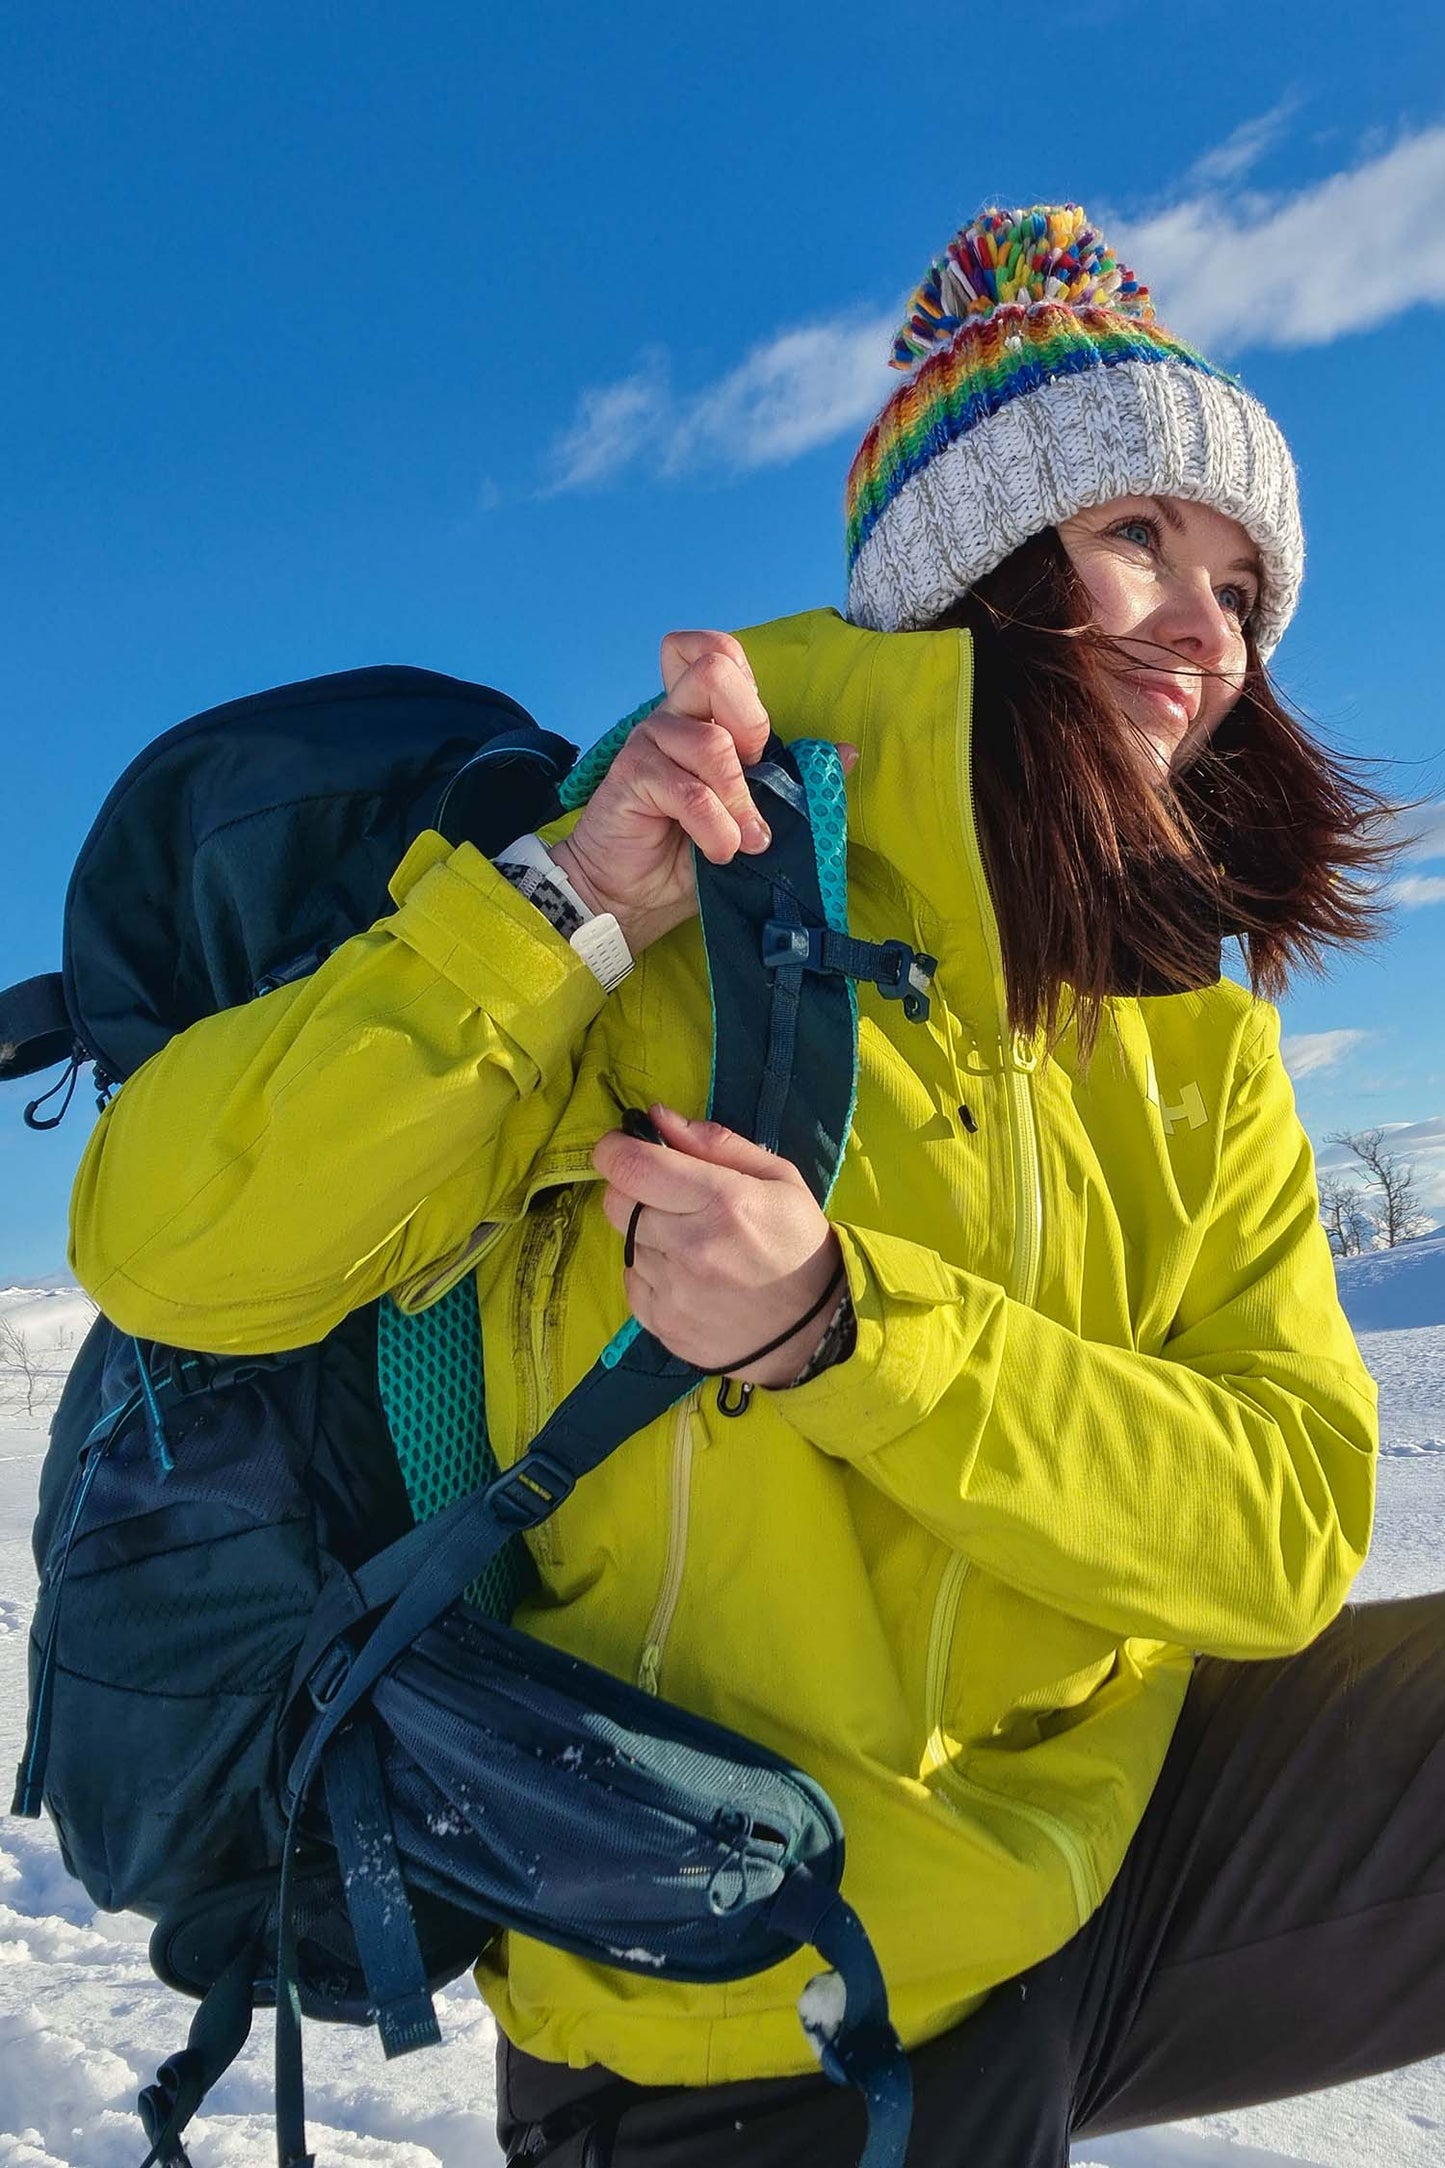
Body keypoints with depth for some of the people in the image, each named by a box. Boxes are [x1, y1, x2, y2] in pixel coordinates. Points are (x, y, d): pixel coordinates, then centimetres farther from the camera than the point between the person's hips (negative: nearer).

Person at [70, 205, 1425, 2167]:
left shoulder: (1202, 1054, 1)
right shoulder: (669, 925, -14)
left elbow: (1287, 1526, -11)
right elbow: (165, 1250, -18)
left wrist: (837, 1329, -26)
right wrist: (561, 908, -29)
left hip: (1121, 1811, 5)